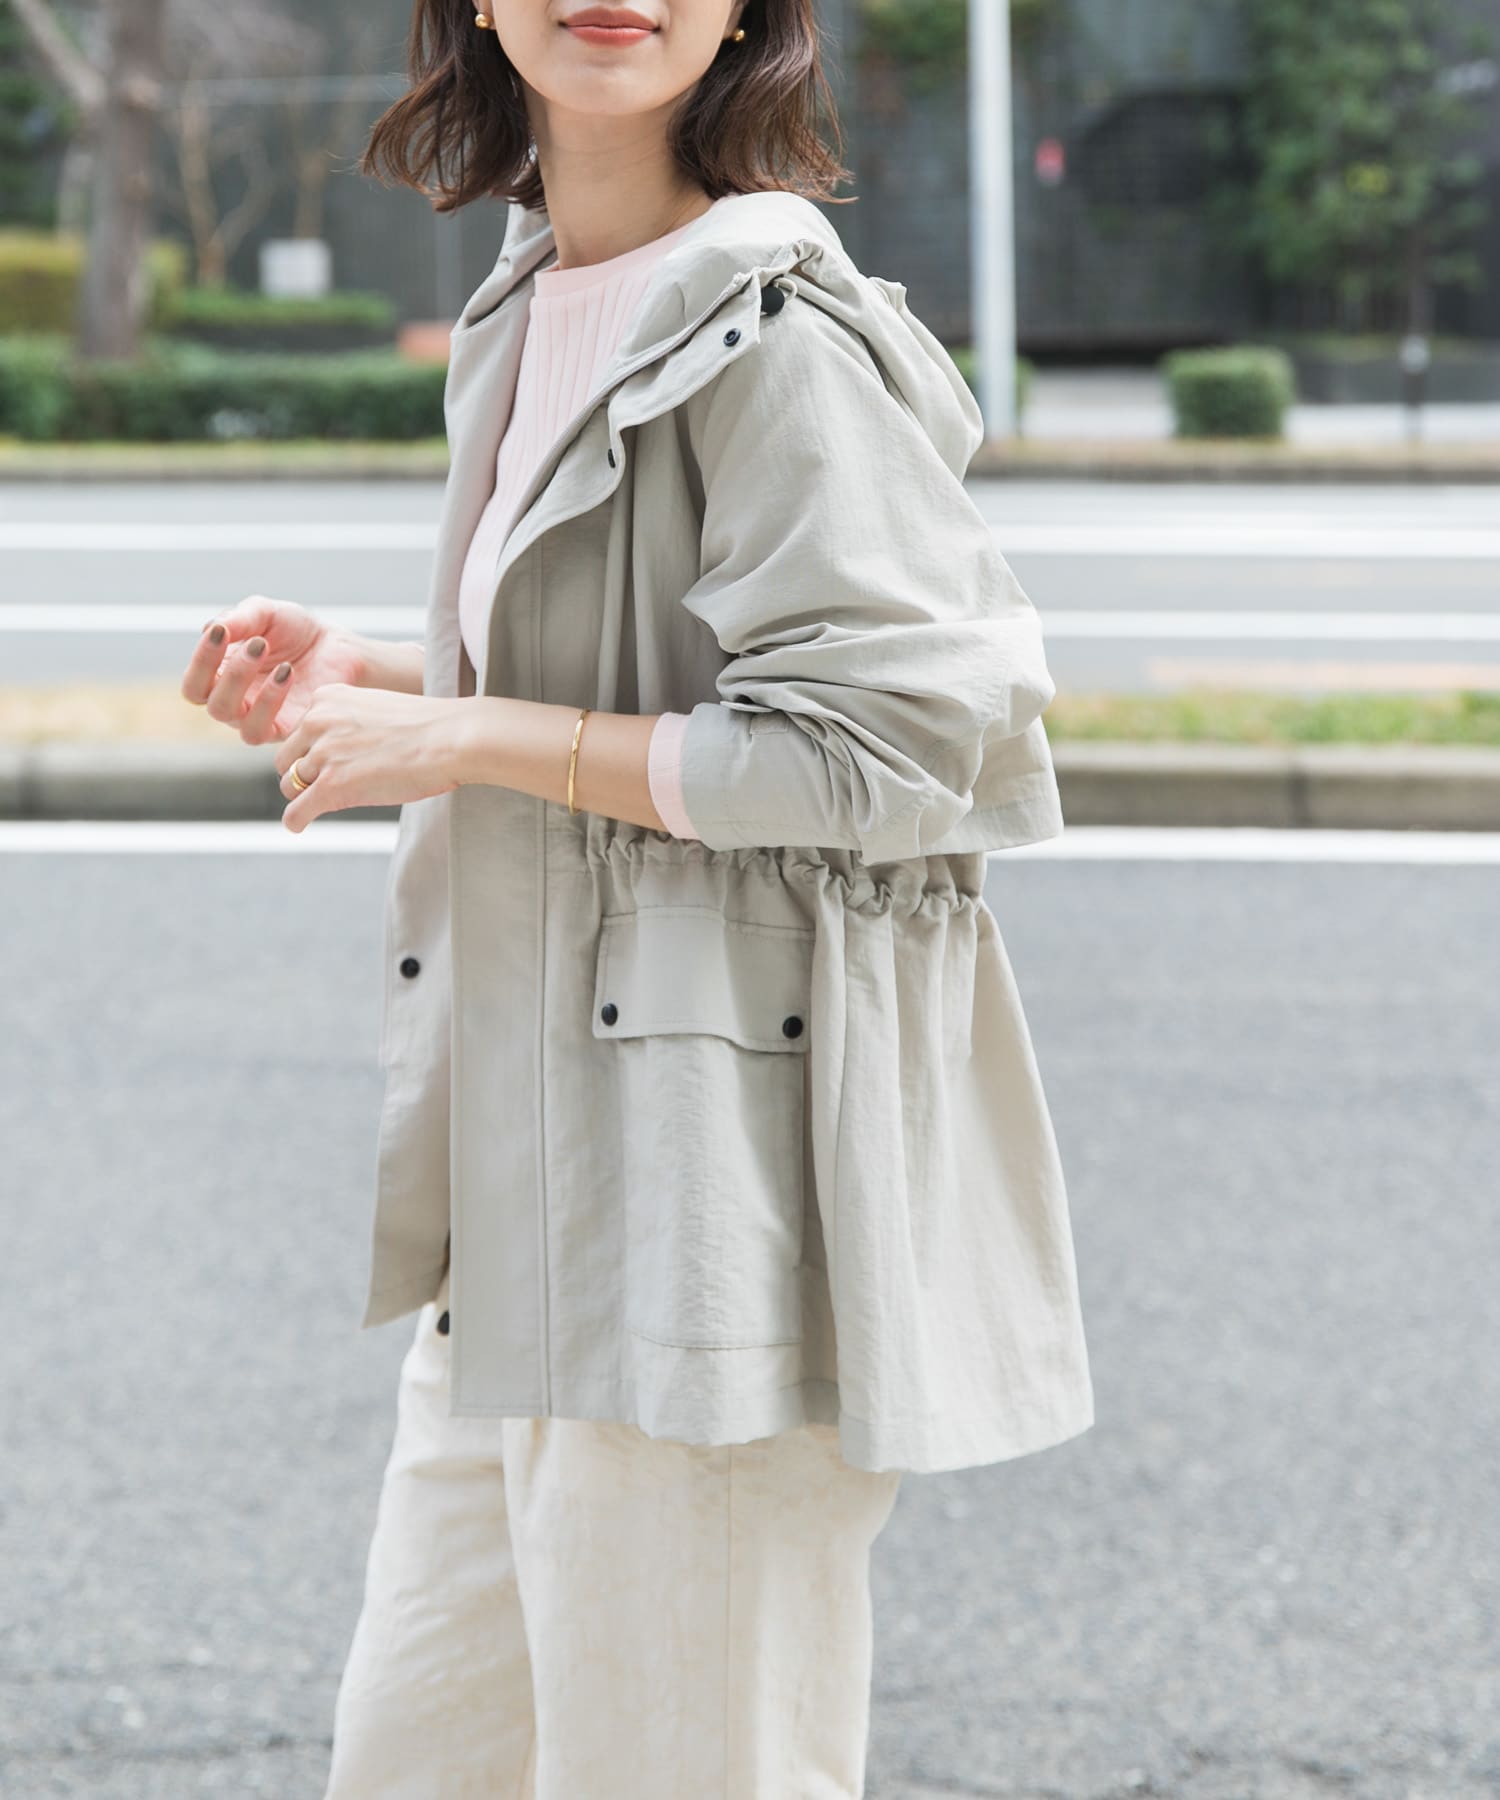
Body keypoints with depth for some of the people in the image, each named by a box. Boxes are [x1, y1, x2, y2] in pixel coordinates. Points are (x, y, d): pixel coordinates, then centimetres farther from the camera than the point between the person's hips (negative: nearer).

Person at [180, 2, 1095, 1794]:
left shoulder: (776, 335, -16)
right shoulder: (531, 304, 12)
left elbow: (884, 743, -20)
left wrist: (467, 739, -15)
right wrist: (365, 680, 9)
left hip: (717, 1175, -9)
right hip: (531, 1185, 9)